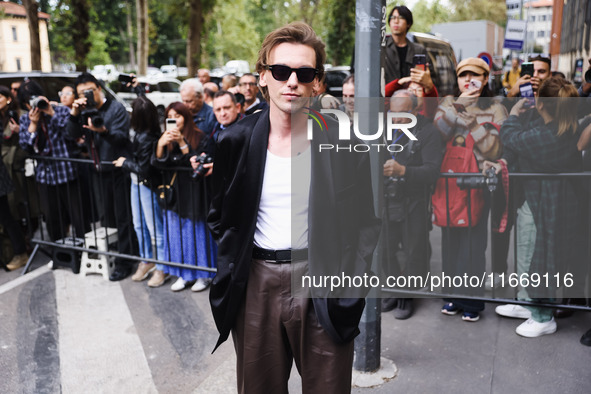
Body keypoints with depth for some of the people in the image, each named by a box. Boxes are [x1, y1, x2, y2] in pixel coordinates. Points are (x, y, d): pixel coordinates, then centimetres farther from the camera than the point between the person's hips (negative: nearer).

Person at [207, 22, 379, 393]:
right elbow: (219, 216, 11)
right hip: (256, 285, 2)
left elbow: (367, 221, 1)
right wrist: (232, 270, 2)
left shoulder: (343, 142, -6)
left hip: (322, 287, -1)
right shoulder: (237, 140, -1)